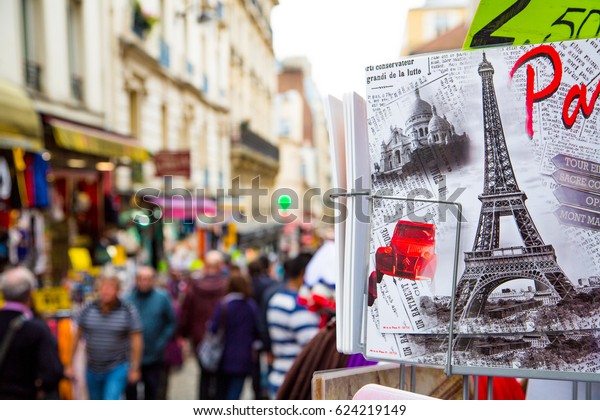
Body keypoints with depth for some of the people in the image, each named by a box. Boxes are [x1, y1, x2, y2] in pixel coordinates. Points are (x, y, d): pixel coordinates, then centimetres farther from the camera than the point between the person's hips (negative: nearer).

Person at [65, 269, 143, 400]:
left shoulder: (128, 311, -11)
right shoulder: (88, 309, -4)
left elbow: (136, 339, -8)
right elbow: (77, 336, 5)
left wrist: (135, 368, -8)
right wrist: (70, 364, 7)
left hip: (117, 369, -4)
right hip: (93, 370, 4)